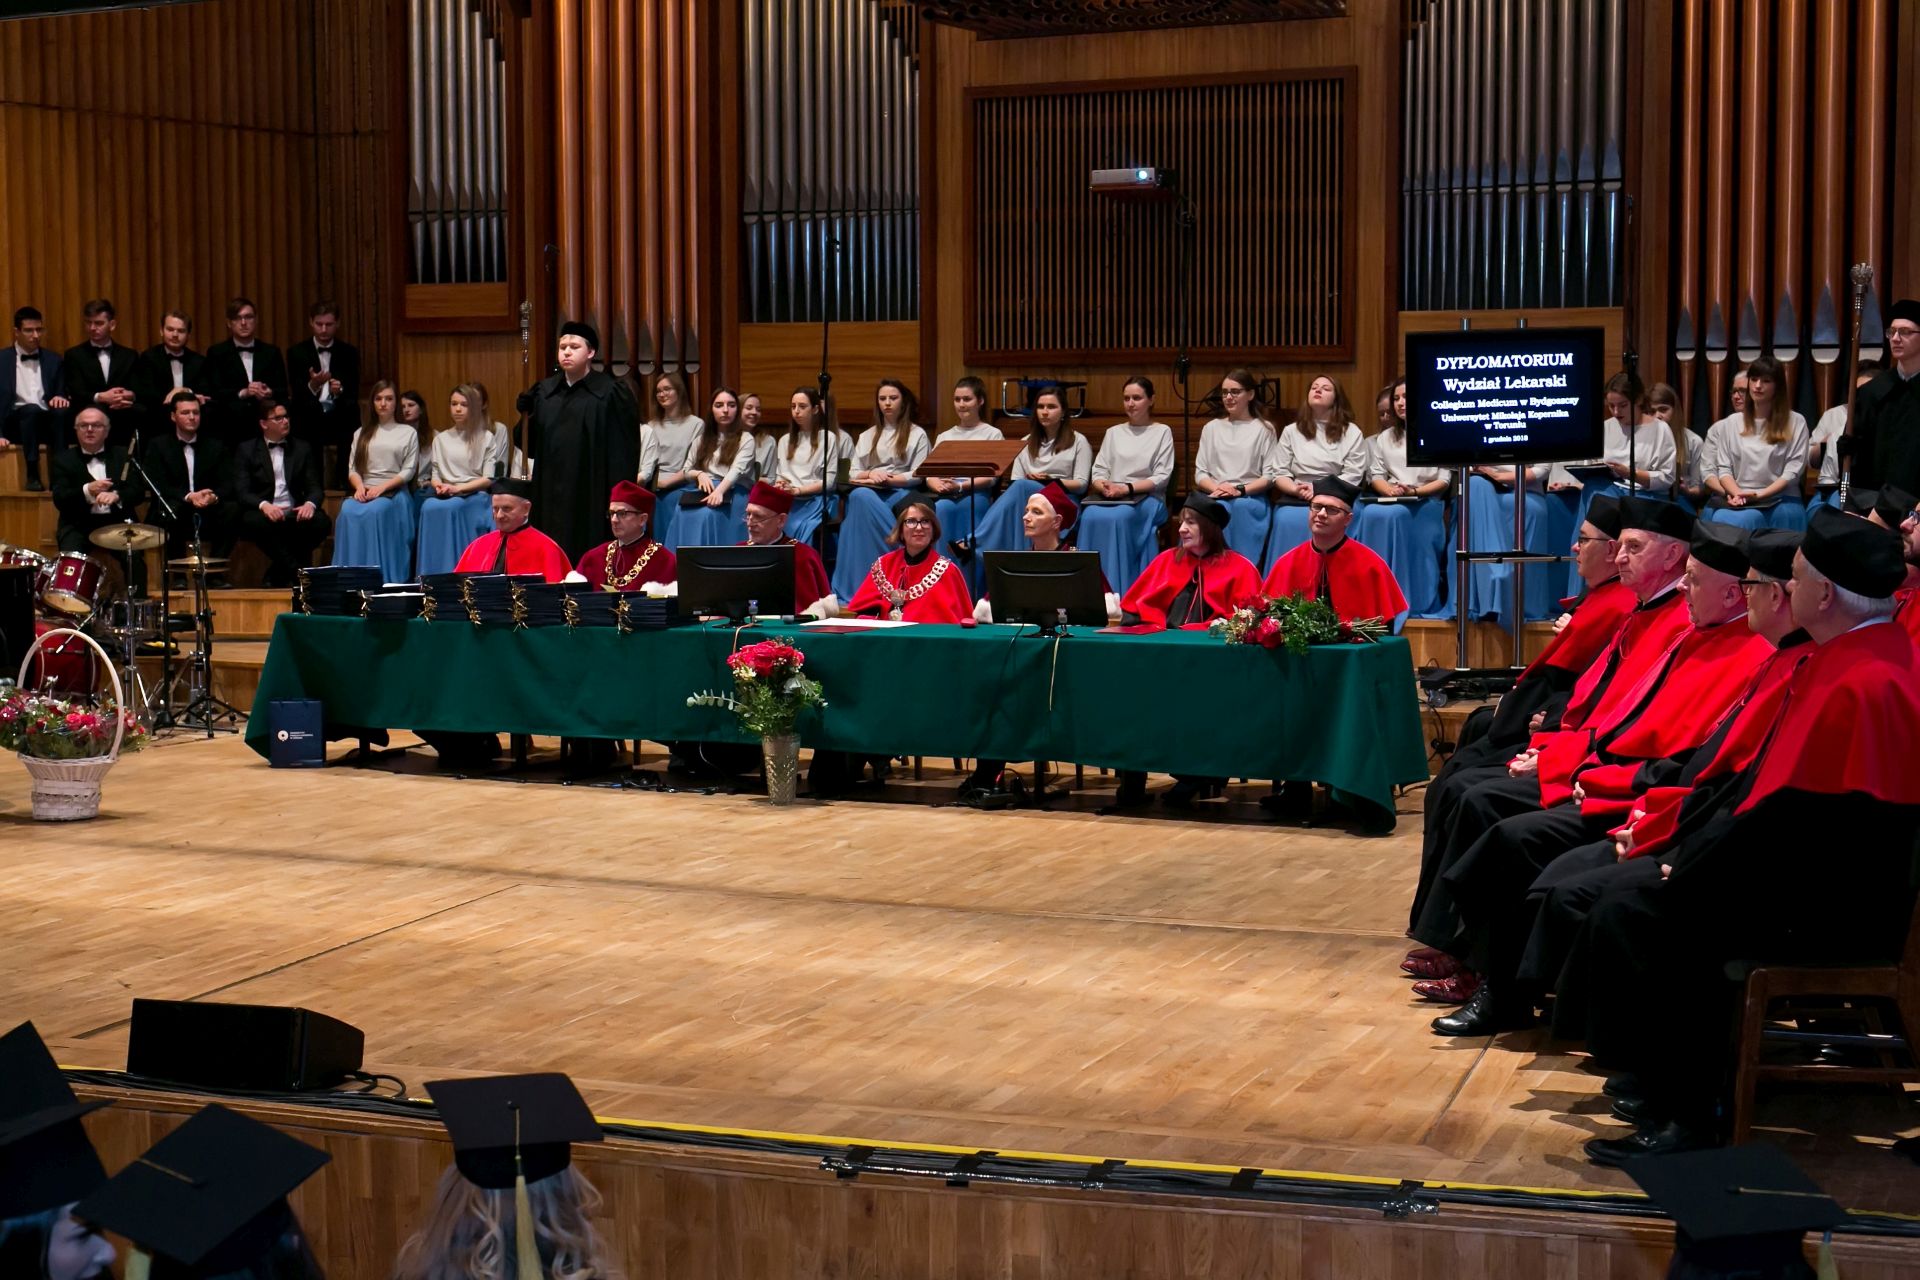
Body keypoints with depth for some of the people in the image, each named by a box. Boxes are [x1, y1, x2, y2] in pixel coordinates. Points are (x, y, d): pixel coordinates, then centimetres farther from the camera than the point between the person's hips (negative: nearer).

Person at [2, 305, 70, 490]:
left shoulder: (53, 361, 16)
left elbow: (62, 394, 16)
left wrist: (61, 399, -11)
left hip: (46, 422, 2)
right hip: (16, 424, -2)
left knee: (61, 411, -32)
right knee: (31, 409, -36)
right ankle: (32, 475, -36)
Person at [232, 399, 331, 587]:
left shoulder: (302, 449, 16)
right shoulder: (246, 451, 7)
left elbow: (315, 487, 8)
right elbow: (241, 492, -4)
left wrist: (310, 504, -17)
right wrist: (263, 505, -26)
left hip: (295, 514, 3)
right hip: (263, 513, -3)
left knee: (321, 522, -29)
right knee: (257, 522, -38)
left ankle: (279, 574, -14)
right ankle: (296, 572, -23)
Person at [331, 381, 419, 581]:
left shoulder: (408, 433, 14)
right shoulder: (361, 433, 23)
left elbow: (408, 470, 3)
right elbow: (352, 468, 13)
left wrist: (381, 487, -11)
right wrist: (359, 487, -10)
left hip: (393, 492, -2)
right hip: (364, 491, 3)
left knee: (373, 513, -37)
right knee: (347, 512, -33)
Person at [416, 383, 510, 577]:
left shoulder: (486, 438, 9)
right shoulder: (441, 439, 19)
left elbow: (488, 479, 0)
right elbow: (434, 475, 15)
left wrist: (457, 488, -12)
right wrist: (439, 485, -9)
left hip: (475, 494, -3)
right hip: (445, 495, 3)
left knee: (449, 508, -36)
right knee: (428, 508, -32)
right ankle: (430, 576, -31)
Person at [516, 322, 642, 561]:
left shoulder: (611, 394, -5)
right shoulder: (543, 392, 9)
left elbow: (624, 450, -6)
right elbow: (530, 444, 9)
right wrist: (525, 413, -10)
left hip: (592, 496, -4)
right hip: (552, 496, 4)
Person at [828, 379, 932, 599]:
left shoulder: (917, 434, 14)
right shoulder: (867, 436, 27)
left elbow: (918, 475, 1)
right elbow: (854, 474, 17)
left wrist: (887, 479, -10)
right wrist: (871, 475, -5)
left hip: (900, 493, -4)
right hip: (871, 492, 4)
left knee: (862, 500, -36)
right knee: (859, 497, -36)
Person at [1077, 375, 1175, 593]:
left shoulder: (1162, 432, 12)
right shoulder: (1113, 432, 24)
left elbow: (1162, 477, 0)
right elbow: (1098, 471, 14)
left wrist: (1127, 488, -14)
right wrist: (1104, 486, -11)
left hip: (1146, 498, -3)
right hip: (1110, 497, 3)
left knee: (1118, 517, -38)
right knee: (1091, 516, -34)